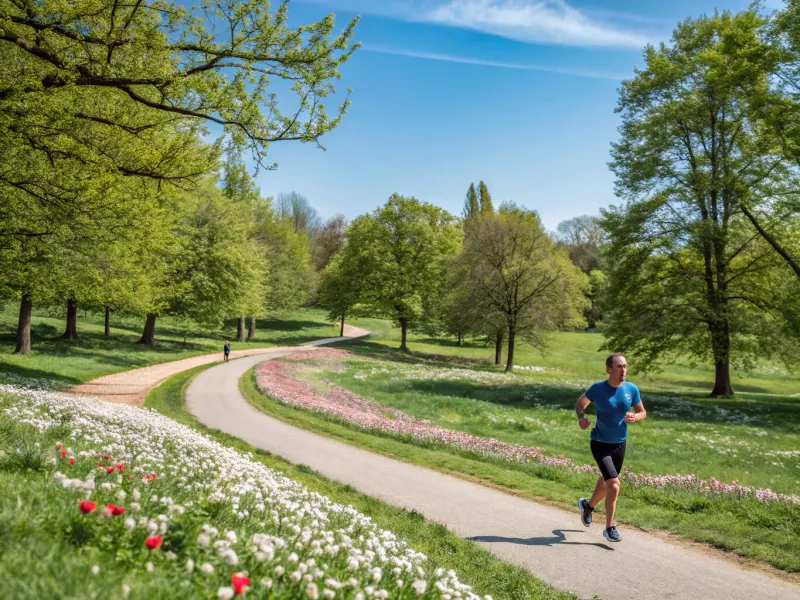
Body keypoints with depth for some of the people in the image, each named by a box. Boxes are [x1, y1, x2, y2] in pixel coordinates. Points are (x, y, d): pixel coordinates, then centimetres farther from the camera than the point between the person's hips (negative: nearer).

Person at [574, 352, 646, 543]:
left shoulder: (631, 389, -6)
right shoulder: (597, 388, -15)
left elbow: (642, 412, 6)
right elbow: (579, 404, -1)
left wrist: (635, 417, -17)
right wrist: (581, 418, -22)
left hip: (620, 444, 5)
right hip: (600, 444, -5)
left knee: (606, 482, 22)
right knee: (614, 485, -16)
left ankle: (588, 505, 52)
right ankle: (609, 528, 2)